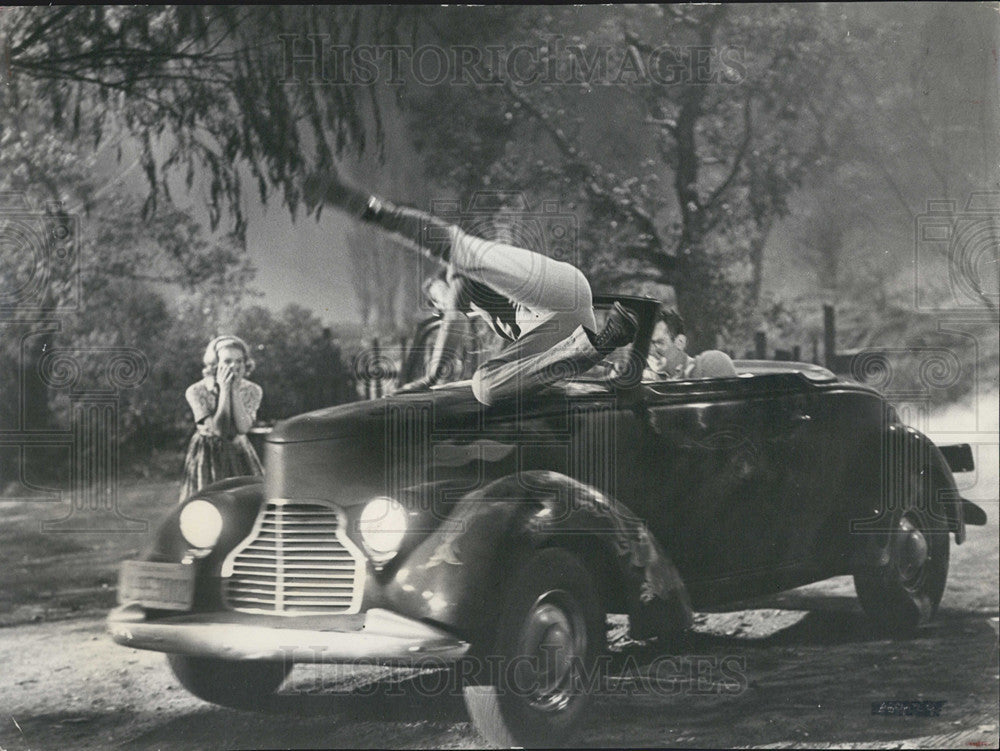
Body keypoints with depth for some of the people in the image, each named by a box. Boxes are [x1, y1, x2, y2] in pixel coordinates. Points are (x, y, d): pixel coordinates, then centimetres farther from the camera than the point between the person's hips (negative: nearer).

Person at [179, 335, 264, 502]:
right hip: (207, 456, -2)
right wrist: (224, 390, -22)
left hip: (239, 454, 2)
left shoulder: (252, 391, -4)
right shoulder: (197, 392, -13)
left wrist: (235, 391, -20)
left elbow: (243, 428, -17)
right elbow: (218, 429, -20)